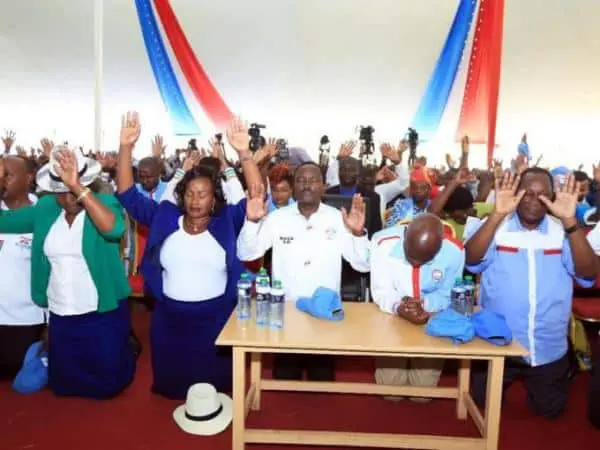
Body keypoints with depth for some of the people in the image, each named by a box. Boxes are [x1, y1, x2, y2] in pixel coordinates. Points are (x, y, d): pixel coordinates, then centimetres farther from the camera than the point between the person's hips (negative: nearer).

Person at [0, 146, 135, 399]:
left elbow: (114, 228, -36)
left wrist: (77, 186, -44)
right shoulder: (45, 208, 1)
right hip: (60, 315, 5)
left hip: (103, 314, -4)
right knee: (63, 383, 21)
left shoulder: (104, 203, -14)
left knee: (108, 379, 13)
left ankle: (126, 351, 43)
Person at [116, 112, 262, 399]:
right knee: (171, 385, 21)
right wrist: (126, 147, -14)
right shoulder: (164, 218, 0)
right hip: (169, 318, 2)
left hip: (216, 317, -2)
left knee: (215, 386, 16)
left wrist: (244, 154, -31)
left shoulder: (227, 221, -5)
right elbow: (127, 195, -2)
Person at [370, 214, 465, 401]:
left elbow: (447, 295, -9)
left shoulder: (455, 251, -21)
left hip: (431, 321, 1)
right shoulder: (383, 242, -23)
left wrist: (424, 303, -29)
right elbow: (380, 291, -17)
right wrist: (398, 307, -38)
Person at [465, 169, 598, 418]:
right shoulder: (495, 225, -9)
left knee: (550, 408, 16)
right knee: (483, 400, 10)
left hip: (549, 348, 2)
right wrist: (497, 214, -36)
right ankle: (511, 377, 40)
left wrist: (570, 221, -29)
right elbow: (471, 261, -24)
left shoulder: (562, 232, -3)